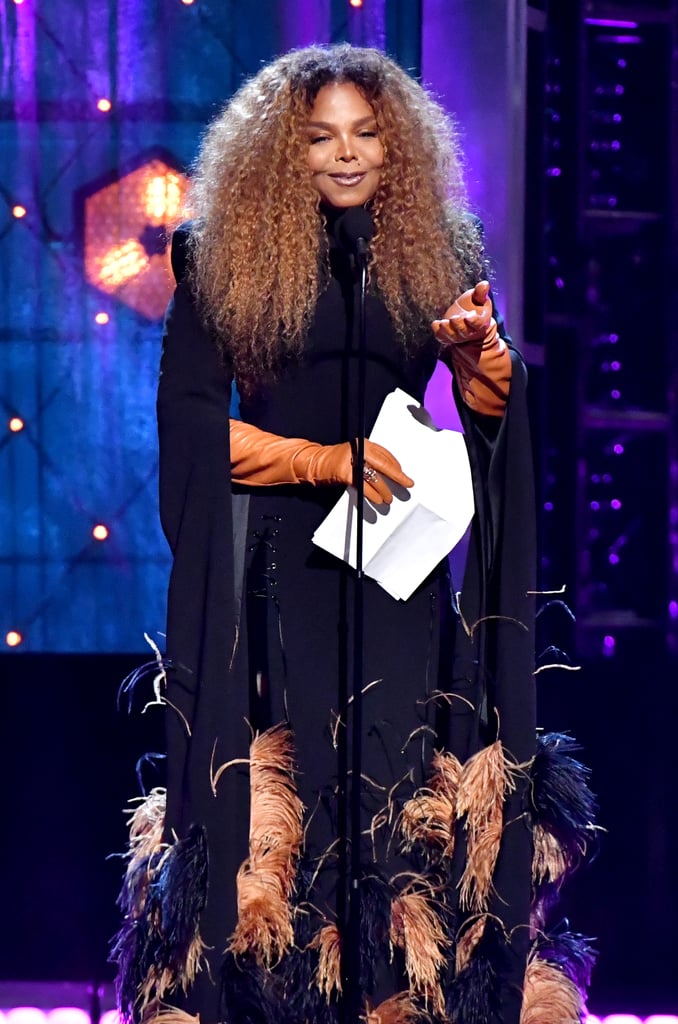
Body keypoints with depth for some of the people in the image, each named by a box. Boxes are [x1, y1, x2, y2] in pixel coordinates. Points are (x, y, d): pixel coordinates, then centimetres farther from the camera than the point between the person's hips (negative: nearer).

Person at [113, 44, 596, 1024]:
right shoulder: (226, 256, 5)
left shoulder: (436, 252, 12)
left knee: (400, 770, -5)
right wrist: (320, 458, -10)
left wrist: (483, 352, -10)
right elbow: (187, 418, -1)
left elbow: (490, 416, 12)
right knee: (286, 782, -6)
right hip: (277, 555, -2)